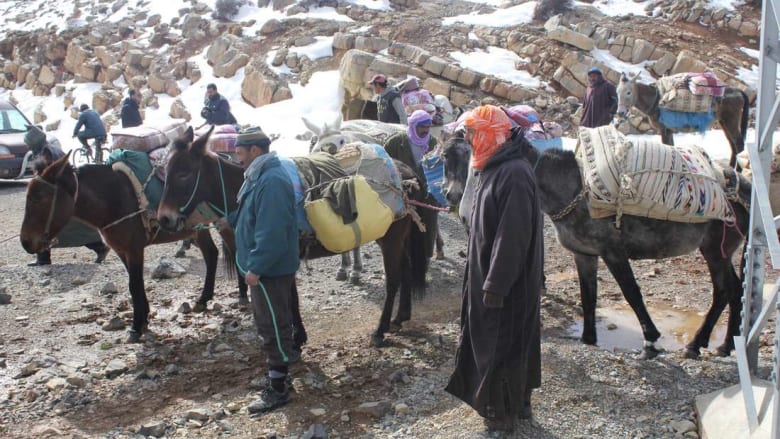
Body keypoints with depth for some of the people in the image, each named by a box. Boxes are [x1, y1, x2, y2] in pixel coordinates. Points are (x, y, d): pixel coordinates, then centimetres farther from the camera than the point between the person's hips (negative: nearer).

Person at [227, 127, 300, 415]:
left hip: (270, 269, -10)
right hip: (263, 267, 10)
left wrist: (255, 267, -26)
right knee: (267, 323, 22)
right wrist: (228, 219, 15)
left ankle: (278, 390, 10)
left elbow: (271, 232, -29)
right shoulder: (260, 176, 10)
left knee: (273, 326, -1)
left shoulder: (272, 181, -24)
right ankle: (280, 366, 38)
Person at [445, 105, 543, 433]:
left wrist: (496, 284, -25)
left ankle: (503, 411, 17)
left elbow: (512, 237, -27)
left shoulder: (514, 173, -23)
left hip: (507, 282, -10)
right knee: (490, 341, 19)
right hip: (488, 275, 10)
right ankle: (517, 403, 33)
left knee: (502, 344, 2)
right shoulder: (495, 169, 9)